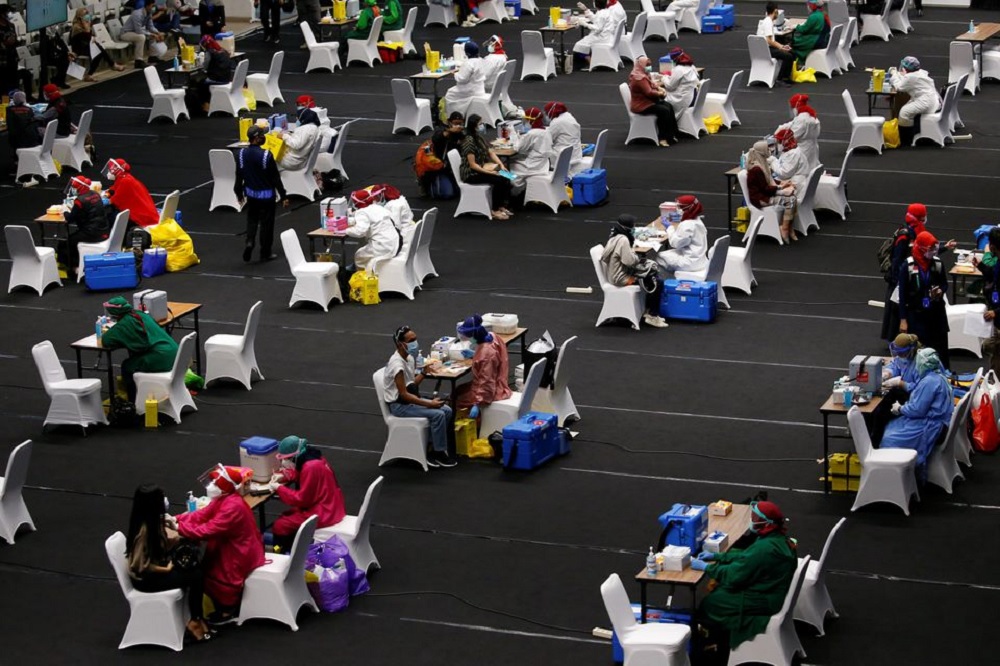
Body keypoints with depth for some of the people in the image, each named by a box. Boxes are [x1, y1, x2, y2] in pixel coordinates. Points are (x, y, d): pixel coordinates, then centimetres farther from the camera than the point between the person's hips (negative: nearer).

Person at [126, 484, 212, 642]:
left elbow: (163, 547, 9)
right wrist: (166, 569, -16)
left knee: (196, 567, 1)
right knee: (196, 576, -12)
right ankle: (195, 621, 4)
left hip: (155, 567, 9)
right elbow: (140, 566, -27)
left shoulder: (153, 521, -1)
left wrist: (178, 537, -8)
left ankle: (198, 616, 7)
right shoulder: (144, 529, -27)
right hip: (144, 578, -9)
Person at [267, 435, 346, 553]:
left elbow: (302, 499, -20)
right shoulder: (312, 457, 2)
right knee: (287, 517, 18)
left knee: (280, 526, -4)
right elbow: (299, 474, 22)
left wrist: (279, 488, -12)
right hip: (330, 507, 10)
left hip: (323, 513, -10)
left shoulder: (311, 467, -26)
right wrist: (283, 476, 3)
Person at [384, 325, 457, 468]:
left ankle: (433, 450, 2)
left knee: (447, 411, -2)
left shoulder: (409, 358, 5)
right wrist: (429, 404, -23)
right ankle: (439, 454, -7)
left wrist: (424, 372, -1)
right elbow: (403, 394, -24)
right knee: (437, 415, -22)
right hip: (399, 405, -9)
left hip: (410, 399, 9)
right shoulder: (397, 364, -24)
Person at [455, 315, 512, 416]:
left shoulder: (486, 353, -32)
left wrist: (478, 404, -26)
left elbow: (487, 383, -29)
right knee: (459, 390, 20)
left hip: (491, 391, -10)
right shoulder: (492, 337, -4)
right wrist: (474, 355, 11)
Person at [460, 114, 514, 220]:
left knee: (506, 178, -12)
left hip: (481, 169, 8)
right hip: (471, 174, -8)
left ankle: (502, 206, -7)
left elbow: (491, 152, 9)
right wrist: (489, 172, -24)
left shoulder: (480, 138, 10)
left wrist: (501, 165, -7)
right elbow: (473, 165, -21)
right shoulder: (469, 141, -18)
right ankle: (495, 211, -16)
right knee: (498, 180, -25)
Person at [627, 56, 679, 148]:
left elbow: (653, 84, 21)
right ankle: (663, 138, -16)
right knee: (664, 111, -23)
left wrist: (660, 88, -1)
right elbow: (649, 92, -27)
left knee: (669, 107, -1)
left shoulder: (645, 75, 12)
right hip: (641, 105, -11)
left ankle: (672, 135, -1)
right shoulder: (639, 78, -23)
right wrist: (660, 93, -11)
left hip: (649, 101, 11)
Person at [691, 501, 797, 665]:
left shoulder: (764, 548, -31)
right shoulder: (778, 538, 0)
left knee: (708, 605, 4)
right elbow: (745, 557, 13)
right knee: (717, 589, 17)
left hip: (761, 601, -10)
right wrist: (716, 556, 12)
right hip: (770, 592, 10)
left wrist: (706, 567, -14)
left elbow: (734, 574, -25)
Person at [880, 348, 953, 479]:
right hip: (933, 420, 11)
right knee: (892, 428, 14)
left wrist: (900, 409, -7)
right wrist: (904, 407, 7)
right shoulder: (937, 376, 10)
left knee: (891, 439, -9)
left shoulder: (929, 382, -22)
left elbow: (917, 410, -23)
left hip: (930, 426, -11)